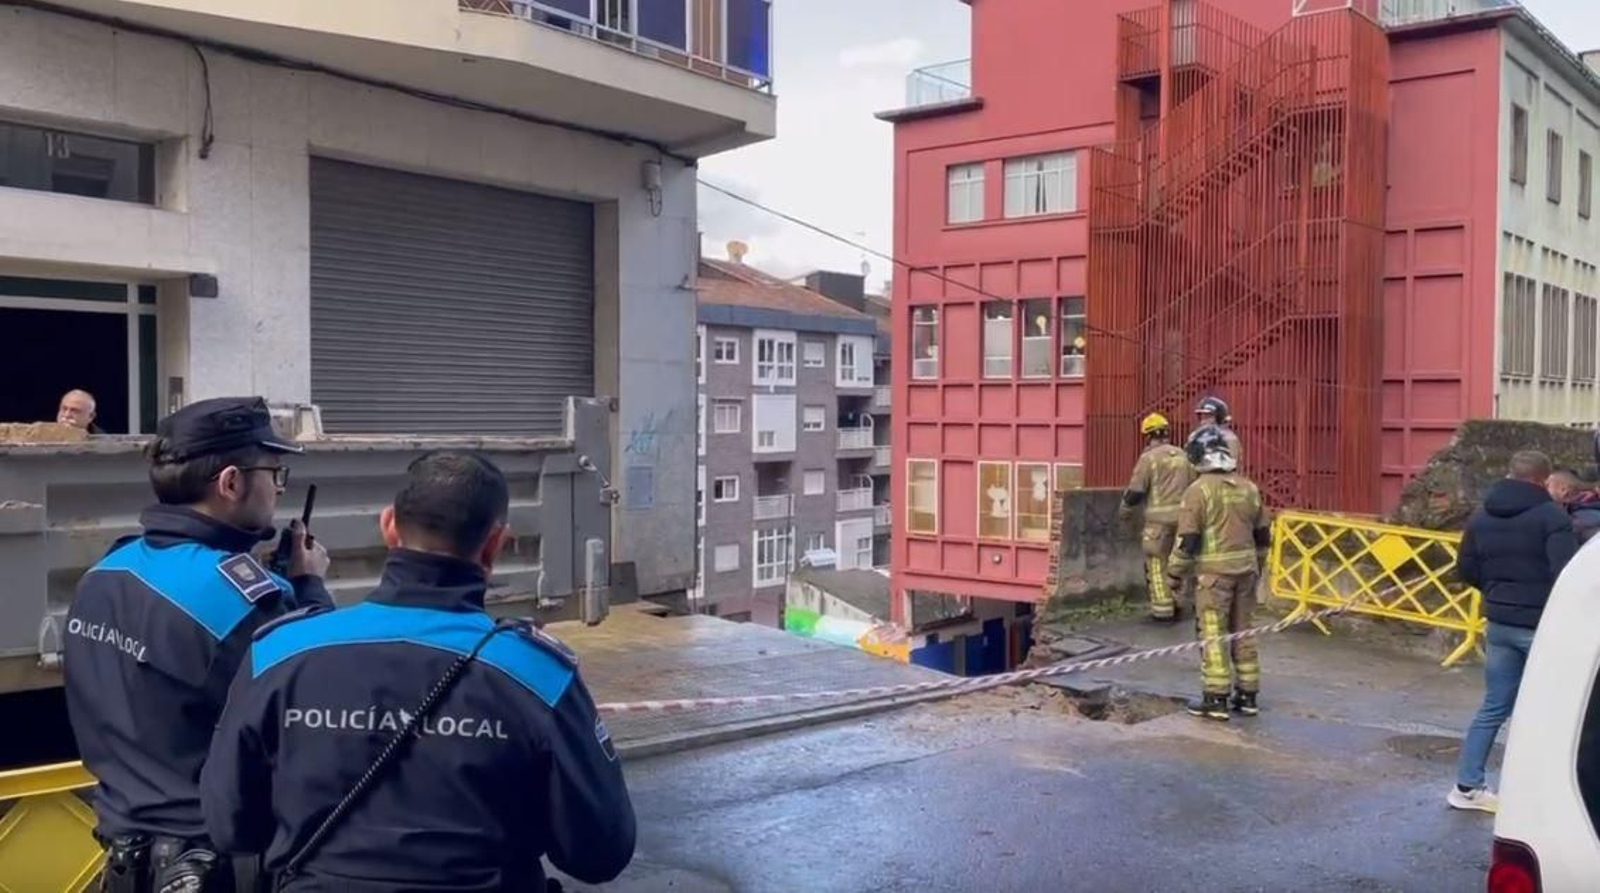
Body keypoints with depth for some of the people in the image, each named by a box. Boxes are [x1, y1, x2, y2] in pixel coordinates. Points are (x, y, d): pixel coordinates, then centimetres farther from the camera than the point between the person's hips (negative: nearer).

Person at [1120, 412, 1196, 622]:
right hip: (1181, 517, 6)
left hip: (1159, 518, -6)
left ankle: (1163, 609, 1)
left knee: (1157, 563, 1)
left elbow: (1136, 490, -9)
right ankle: (1175, 603, 21)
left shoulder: (1149, 457, -8)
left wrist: (1125, 508, 8)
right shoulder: (1183, 456, 10)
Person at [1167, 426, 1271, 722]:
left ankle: (1216, 699, -1)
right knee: (1243, 632, 13)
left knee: (1213, 634, -2)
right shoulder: (1248, 487, 8)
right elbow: (1263, 534, 15)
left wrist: (1176, 572, -2)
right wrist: (1257, 566, 26)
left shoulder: (1199, 490, -11)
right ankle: (1248, 695, 19)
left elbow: (1188, 538, -13)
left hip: (1214, 571, -6)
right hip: (1245, 569, 6)